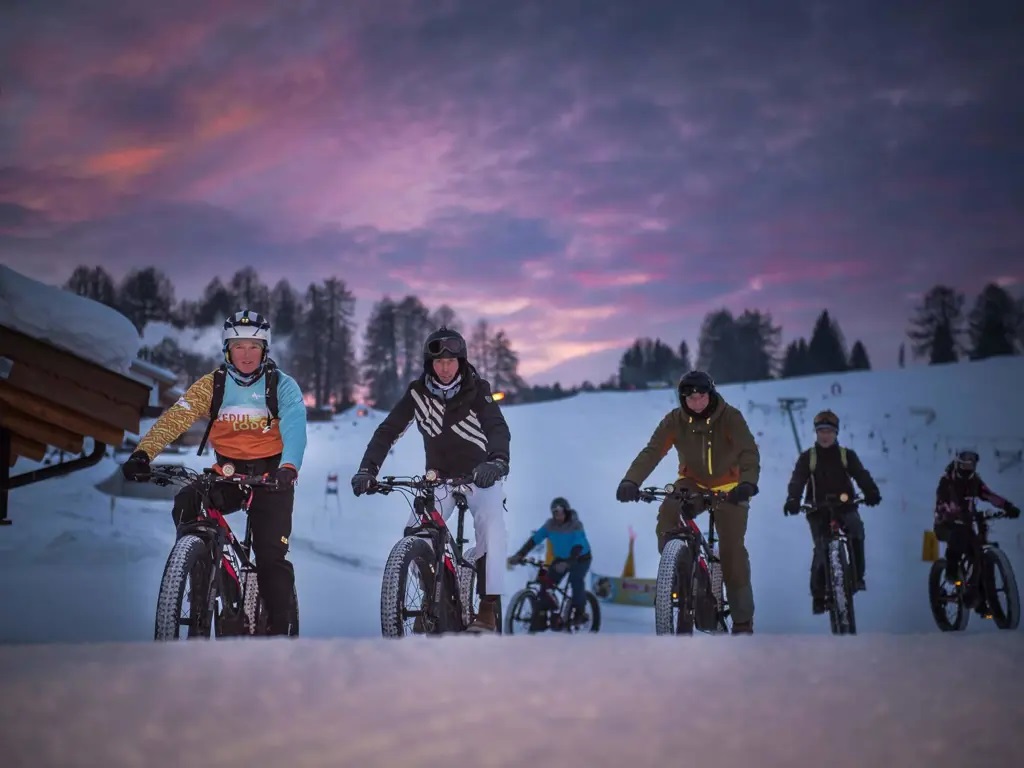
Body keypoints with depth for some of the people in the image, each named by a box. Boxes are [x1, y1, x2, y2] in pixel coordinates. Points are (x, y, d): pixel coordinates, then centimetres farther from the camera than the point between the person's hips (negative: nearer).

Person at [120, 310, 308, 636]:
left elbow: (294, 429, -22)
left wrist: (288, 468, -43)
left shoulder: (282, 385, -7)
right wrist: (143, 453, -29)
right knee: (186, 504, -26)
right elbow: (174, 418, -12)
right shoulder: (212, 385, -1)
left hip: (270, 475, -2)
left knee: (272, 556, -9)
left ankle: (281, 629, 4)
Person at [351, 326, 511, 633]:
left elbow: (498, 428, -31)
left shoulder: (477, 390, -16)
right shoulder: (418, 392, -9)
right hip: (439, 477, 3)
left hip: (480, 476, -3)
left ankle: (488, 607, -25)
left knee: (491, 527, -28)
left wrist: (497, 461, -53)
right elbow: (389, 430, -14)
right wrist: (368, 468, -30)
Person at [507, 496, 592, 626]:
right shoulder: (550, 525, -14)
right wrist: (519, 555, -32)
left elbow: (578, 547, -38)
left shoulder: (576, 526, -26)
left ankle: (580, 613, -6)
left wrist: (567, 563, -54)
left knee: (576, 581, -23)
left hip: (580, 558, -4)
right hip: (560, 558, 4)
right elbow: (534, 539, -19)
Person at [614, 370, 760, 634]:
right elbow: (652, 451, -24)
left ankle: (743, 621, 0)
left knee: (733, 549, -10)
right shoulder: (675, 420, -14)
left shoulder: (730, 417, -19)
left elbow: (749, 452, -30)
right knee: (667, 513, -30)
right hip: (692, 483, 2)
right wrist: (631, 481, -42)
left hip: (728, 488, -2)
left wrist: (748, 483, -51)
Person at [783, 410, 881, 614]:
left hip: (844, 507, 0)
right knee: (821, 549, -13)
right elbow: (797, 481, -7)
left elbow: (861, 475, -7)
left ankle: (856, 576, -13)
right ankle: (818, 594, 1)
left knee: (856, 530, -28)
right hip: (818, 510, 0)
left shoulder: (847, 455, 7)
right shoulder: (807, 457, 6)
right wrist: (792, 499, -28)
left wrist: (871, 492, -28)